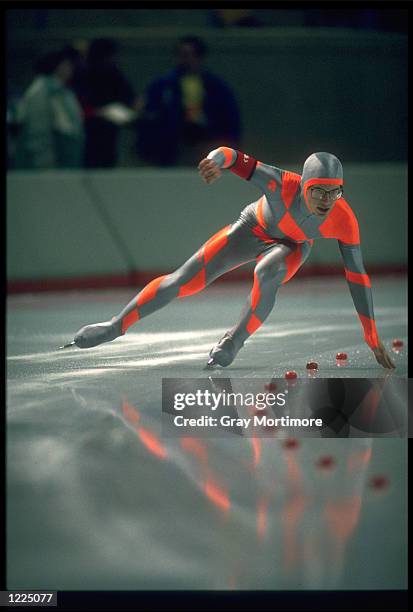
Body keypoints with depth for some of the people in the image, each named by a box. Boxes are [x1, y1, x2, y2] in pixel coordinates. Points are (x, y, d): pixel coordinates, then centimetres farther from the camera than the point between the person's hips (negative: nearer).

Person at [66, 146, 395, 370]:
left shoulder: (344, 221, -33)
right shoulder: (282, 184, -39)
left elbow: (358, 278, -22)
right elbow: (232, 156, -37)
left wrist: (373, 339, -18)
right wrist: (217, 161, -64)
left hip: (291, 247, 0)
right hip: (252, 228, 0)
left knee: (266, 274, -36)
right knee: (184, 280, -5)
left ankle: (235, 341, -17)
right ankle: (117, 325, 13)